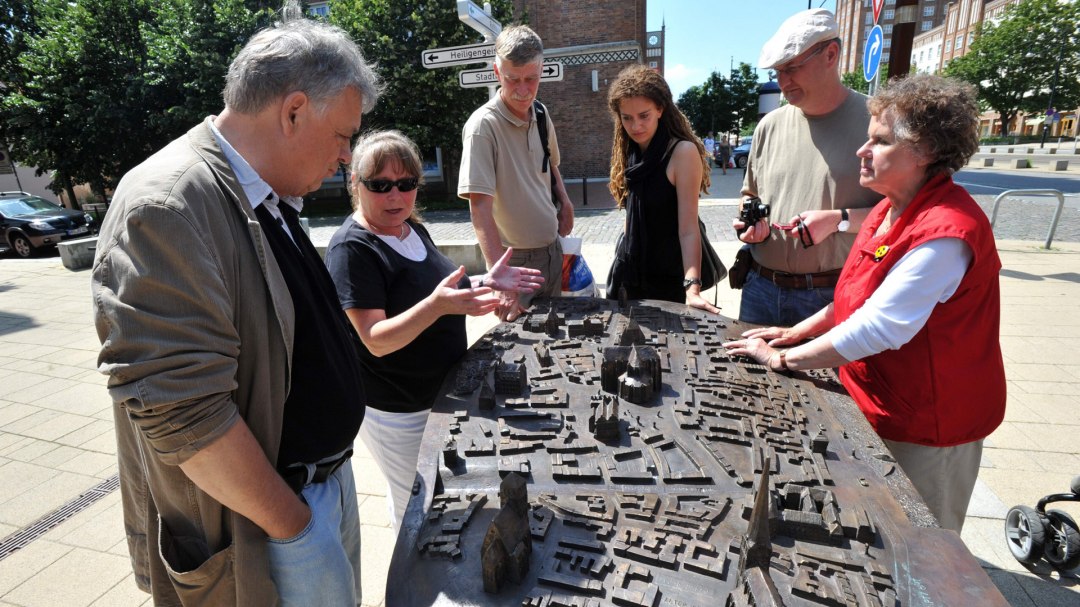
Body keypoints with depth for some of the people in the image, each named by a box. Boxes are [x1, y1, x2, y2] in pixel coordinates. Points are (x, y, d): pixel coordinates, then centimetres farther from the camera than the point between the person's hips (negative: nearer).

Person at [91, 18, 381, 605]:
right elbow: (180, 414, -29)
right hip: (258, 531, -8)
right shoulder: (167, 208, -24)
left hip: (328, 483, 8)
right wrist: (295, 527, -17)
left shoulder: (268, 200, 6)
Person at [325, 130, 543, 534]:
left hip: (442, 392, 8)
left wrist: (485, 283, -3)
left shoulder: (412, 228, 1)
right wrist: (437, 304, -44)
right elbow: (377, 340, -27)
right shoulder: (352, 249, -22)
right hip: (397, 412, -8)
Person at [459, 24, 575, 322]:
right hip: (515, 259, -6)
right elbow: (480, 208, -26)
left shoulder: (541, 115, 2)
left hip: (552, 250, 7)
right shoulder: (483, 125, -19)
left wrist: (565, 202, 2)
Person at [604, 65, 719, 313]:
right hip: (627, 276, 6)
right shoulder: (630, 153, 4)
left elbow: (688, 229, -23)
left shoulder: (682, 152, -17)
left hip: (668, 282, -6)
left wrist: (692, 287, -33)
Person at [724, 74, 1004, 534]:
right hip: (881, 403, 9)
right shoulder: (891, 210, 4)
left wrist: (784, 359, -23)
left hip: (927, 423, -9)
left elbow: (879, 328, -31)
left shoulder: (944, 232, -28)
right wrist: (796, 332, 3)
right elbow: (861, 295, 12)